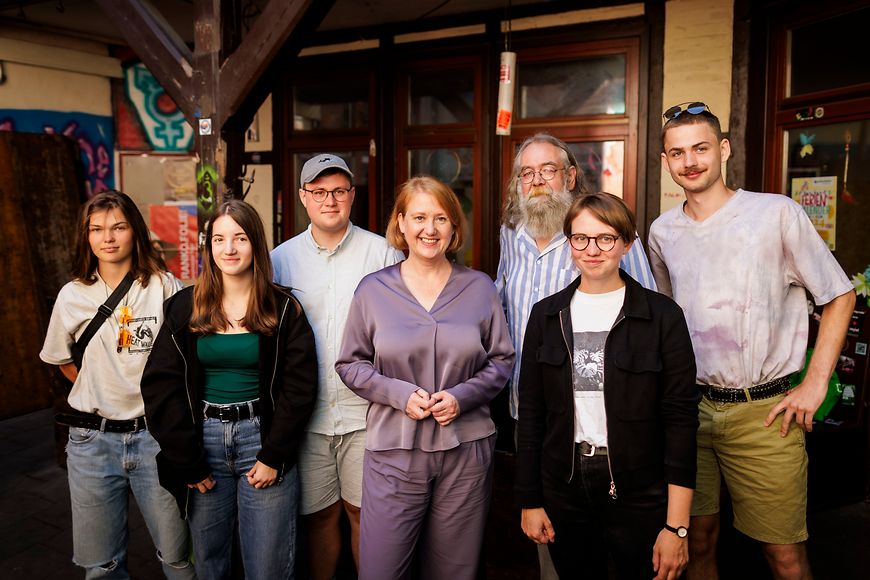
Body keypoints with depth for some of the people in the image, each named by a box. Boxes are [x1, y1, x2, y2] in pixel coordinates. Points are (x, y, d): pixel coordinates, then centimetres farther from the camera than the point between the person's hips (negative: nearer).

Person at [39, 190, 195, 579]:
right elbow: (61, 359, 18)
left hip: (156, 434, -2)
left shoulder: (165, 287, -4)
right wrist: (99, 393, 10)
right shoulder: (73, 296, 3)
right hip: (92, 439, 2)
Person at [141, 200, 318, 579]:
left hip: (261, 436, -2)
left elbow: (299, 385, -5)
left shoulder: (283, 309, -2)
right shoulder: (185, 307, 2)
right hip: (203, 440, 2)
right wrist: (188, 462, -6)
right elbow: (161, 384, -1)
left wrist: (274, 456, -10)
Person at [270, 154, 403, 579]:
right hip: (307, 413, 2)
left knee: (364, 512, 9)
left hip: (365, 411, -2)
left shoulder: (383, 253, -1)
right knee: (320, 513, 14)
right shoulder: (280, 259, 5)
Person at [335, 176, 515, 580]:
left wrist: (462, 395, -10)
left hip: (467, 449, 1)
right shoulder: (373, 289, 0)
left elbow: (501, 360, 7)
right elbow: (350, 364, 4)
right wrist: (400, 394, -12)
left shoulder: (480, 288, 3)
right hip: (394, 450, -1)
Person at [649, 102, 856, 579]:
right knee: (698, 541, 14)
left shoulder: (777, 213, -6)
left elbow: (840, 296, 1)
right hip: (692, 408, 4)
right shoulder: (662, 231, 6)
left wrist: (815, 384, -6)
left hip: (764, 410, -3)